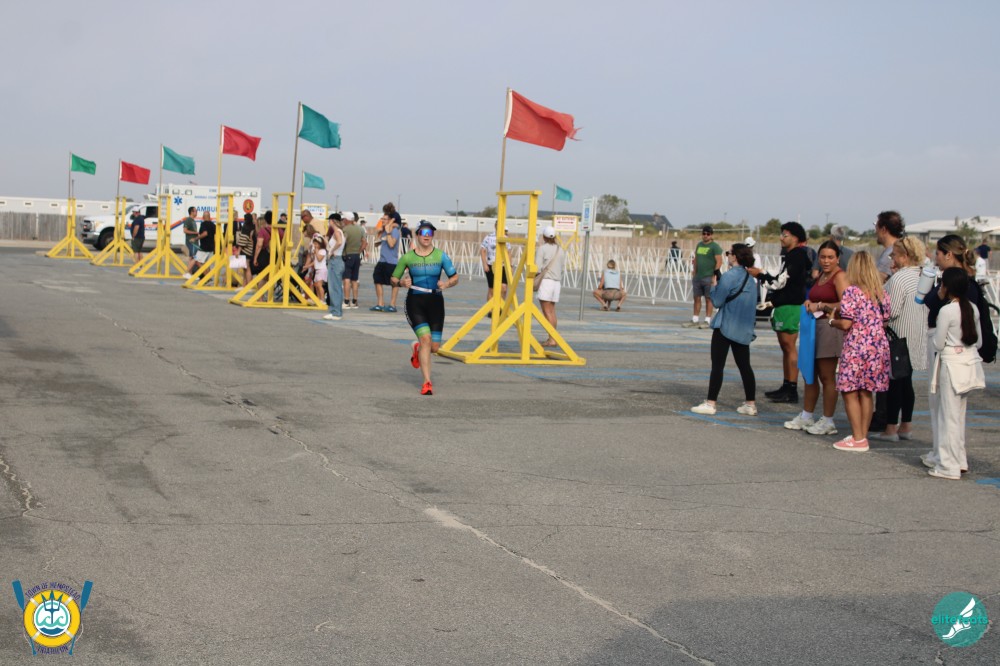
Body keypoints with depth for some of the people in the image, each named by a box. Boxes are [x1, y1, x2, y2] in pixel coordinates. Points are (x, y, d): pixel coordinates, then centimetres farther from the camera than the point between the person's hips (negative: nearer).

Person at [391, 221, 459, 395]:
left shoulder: (441, 256, 1)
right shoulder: (407, 257, 0)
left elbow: (455, 278, 3)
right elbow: (393, 279, 8)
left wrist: (447, 284, -18)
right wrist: (401, 282, -14)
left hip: (435, 302, 2)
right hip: (414, 302, -2)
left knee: (434, 347, 2)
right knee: (425, 338, -19)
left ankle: (418, 350, 41)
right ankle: (427, 383, -12)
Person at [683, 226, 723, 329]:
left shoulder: (715, 246, -6)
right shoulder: (699, 245, 15)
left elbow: (719, 261, -10)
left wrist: (715, 275, -15)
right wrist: (694, 273, 15)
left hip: (708, 277, -6)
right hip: (697, 277, 6)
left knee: (708, 298, -1)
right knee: (697, 298, 9)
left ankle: (707, 320, 4)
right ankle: (694, 320, 15)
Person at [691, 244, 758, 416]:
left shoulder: (729, 276, -14)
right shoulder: (751, 278, 10)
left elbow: (717, 301, -12)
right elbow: (753, 303, 16)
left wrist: (712, 289, 5)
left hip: (725, 326, -7)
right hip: (744, 329, 7)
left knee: (717, 365, -2)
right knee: (744, 366, 11)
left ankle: (711, 403, -1)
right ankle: (750, 404, 12)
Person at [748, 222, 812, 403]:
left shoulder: (797, 256, -13)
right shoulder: (789, 256, 19)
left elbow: (781, 281, -18)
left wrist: (760, 275, -8)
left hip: (790, 307, -11)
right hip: (783, 305, 11)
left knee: (789, 347, -10)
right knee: (785, 347, 13)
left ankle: (792, 390, -8)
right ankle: (786, 387, 19)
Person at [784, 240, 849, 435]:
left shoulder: (839, 276, -9)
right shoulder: (820, 276, 18)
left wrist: (820, 305, -13)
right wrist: (809, 303, 8)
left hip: (830, 329, -9)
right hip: (815, 326, 9)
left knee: (827, 377, -2)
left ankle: (828, 422, 6)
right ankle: (806, 417, 23)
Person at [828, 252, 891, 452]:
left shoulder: (851, 292, -11)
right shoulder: (881, 293, 7)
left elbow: (846, 324, -14)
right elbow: (885, 321, 11)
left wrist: (832, 320, 5)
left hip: (856, 348, -6)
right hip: (879, 347, 6)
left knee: (850, 392, 3)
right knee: (866, 393, 13)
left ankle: (858, 439, 3)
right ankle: (863, 436, 18)